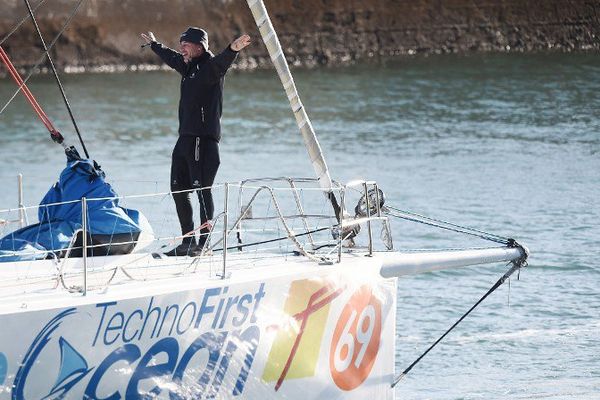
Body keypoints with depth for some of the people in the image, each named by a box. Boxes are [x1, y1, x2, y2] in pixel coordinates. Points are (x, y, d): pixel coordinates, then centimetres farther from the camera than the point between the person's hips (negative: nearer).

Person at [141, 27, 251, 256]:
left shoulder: (210, 66, -8)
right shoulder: (188, 67, 19)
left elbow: (222, 62, -31)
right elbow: (171, 57, 40)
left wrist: (232, 50, -53)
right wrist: (154, 45, 56)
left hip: (204, 138, -10)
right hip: (185, 138, 10)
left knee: (202, 189, -10)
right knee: (178, 189, 11)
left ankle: (204, 242, -8)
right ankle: (188, 241, 18)